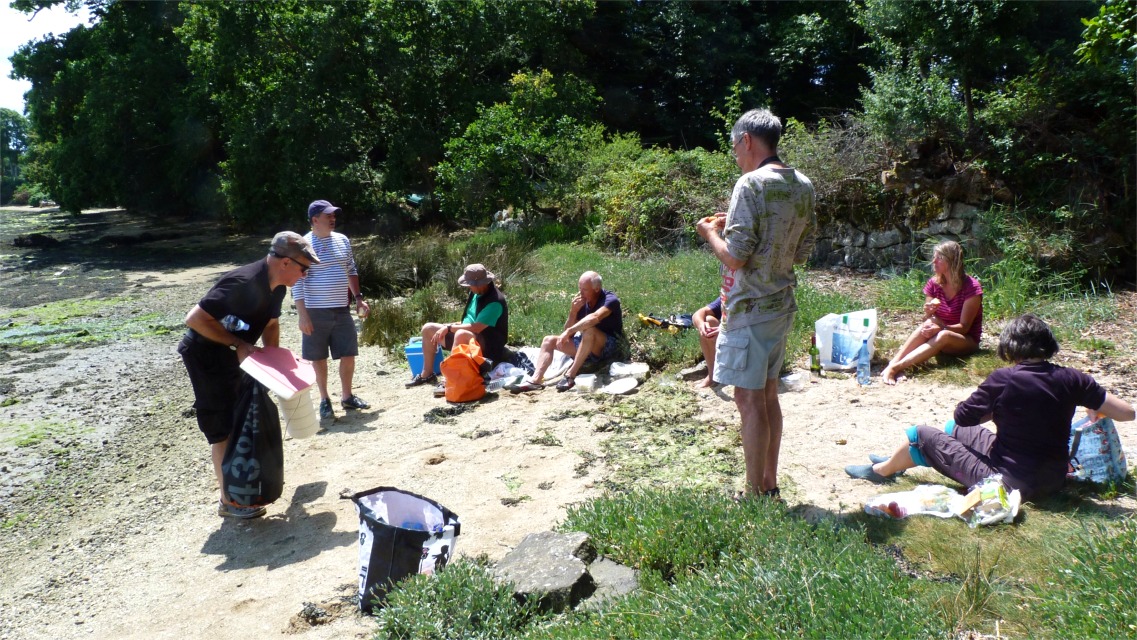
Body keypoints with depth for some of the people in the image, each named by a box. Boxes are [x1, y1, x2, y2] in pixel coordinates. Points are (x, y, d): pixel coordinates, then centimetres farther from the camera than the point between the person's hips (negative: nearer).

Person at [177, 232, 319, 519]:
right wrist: (238, 345, -28)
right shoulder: (243, 283, -32)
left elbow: (270, 324, 13)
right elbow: (194, 319, -30)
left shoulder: (276, 287, -3)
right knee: (224, 429, -3)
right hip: (205, 356, -9)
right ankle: (229, 501, 10)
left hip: (232, 356, 9)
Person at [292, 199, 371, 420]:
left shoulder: (342, 240, 7)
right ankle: (324, 400, 21)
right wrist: (302, 314, -16)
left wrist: (359, 298, 9)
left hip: (342, 310, 5)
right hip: (316, 312, -5)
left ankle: (347, 396, 24)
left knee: (349, 354, 7)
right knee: (319, 357, 7)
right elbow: (297, 282, -12)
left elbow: (351, 271, 17)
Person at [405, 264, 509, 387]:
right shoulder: (477, 293, 4)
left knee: (461, 334, -41)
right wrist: (457, 325, 4)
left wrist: (449, 328, -21)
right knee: (428, 328, 5)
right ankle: (427, 374, 7)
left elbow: (476, 328, -29)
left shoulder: (495, 302, -24)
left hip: (488, 346, -9)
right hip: (467, 337, 9)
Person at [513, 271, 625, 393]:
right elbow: (568, 333, 0)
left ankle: (570, 375, -32)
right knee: (549, 340, -3)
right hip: (588, 348, 7)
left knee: (589, 330, -37)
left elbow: (594, 318, -40)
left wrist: (569, 331, -38)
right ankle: (536, 380, -22)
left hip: (611, 347, -7)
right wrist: (573, 311, -15)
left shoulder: (610, 300, -17)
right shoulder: (582, 302, 1)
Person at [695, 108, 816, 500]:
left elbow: (735, 257, -21)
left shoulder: (751, 184, -17)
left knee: (750, 400, 0)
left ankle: (754, 495, 9)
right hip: (782, 304, 8)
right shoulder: (803, 186, 8)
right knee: (768, 395, 17)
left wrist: (710, 232, -1)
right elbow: (802, 253, 14)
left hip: (749, 309, -8)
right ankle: (770, 485, 28)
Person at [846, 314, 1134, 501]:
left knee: (921, 436, 8)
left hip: (1005, 482, -7)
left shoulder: (1004, 379, -21)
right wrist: (1096, 408, 14)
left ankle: (882, 470, 33)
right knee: (954, 429, 25)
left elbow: (963, 415, -11)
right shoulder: (1071, 379, -9)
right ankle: (900, 459, 45)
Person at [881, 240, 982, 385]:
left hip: (967, 342, -4)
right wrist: (928, 312, -24)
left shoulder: (971, 287, -15)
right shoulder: (934, 284, -1)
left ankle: (895, 367, -50)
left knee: (943, 336, -37)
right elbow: (926, 321, 0)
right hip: (939, 340, 4)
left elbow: (964, 327, -17)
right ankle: (892, 364, -44)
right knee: (929, 323, -30)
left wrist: (940, 328, -35)